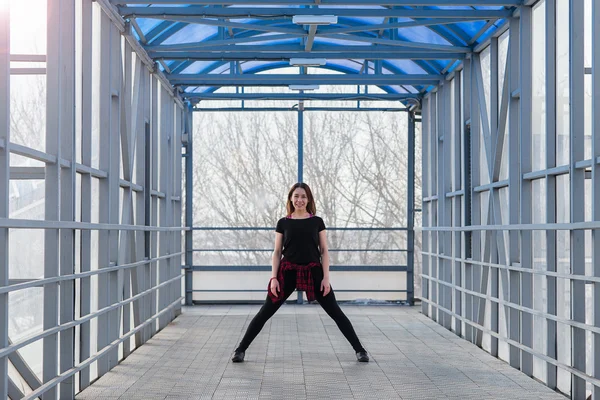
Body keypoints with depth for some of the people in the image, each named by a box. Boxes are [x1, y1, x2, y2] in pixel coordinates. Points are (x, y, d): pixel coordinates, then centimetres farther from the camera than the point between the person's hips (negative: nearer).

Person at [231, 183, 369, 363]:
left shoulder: (317, 221, 5)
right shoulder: (283, 223, 5)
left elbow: (324, 251, 4)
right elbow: (277, 252, 5)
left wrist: (326, 277, -5)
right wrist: (273, 277, -5)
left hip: (313, 272, 0)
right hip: (287, 273, 0)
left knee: (335, 312, 2)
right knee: (265, 312, 1)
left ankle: (359, 350, 9)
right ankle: (240, 350, 9)